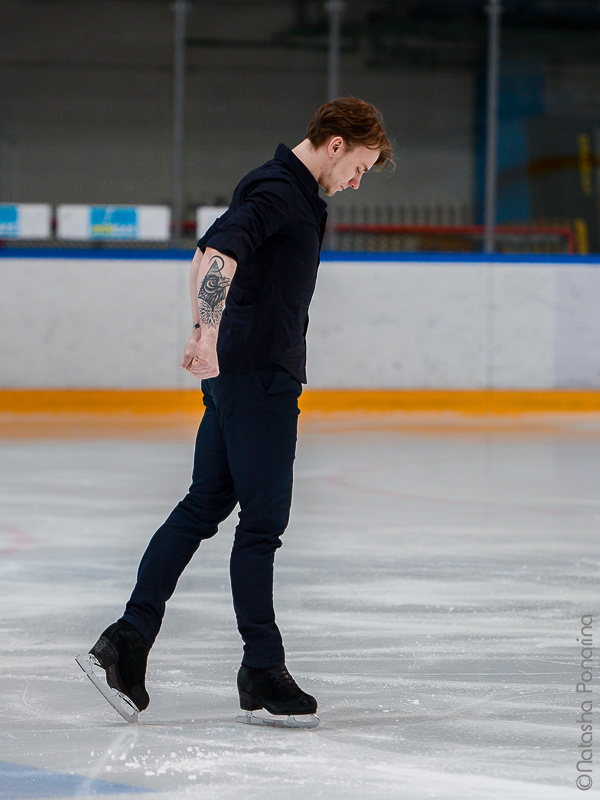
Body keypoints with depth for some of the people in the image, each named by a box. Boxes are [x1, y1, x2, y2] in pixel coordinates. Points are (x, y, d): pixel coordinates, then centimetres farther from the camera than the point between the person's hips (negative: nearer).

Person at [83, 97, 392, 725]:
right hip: (255, 374, -10)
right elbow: (215, 253, -29)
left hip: (246, 374, 10)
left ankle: (130, 637, 11)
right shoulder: (275, 190, -14)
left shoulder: (298, 196, 18)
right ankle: (262, 666, 2)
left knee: (204, 506, 10)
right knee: (263, 519, -4)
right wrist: (206, 331, -40)